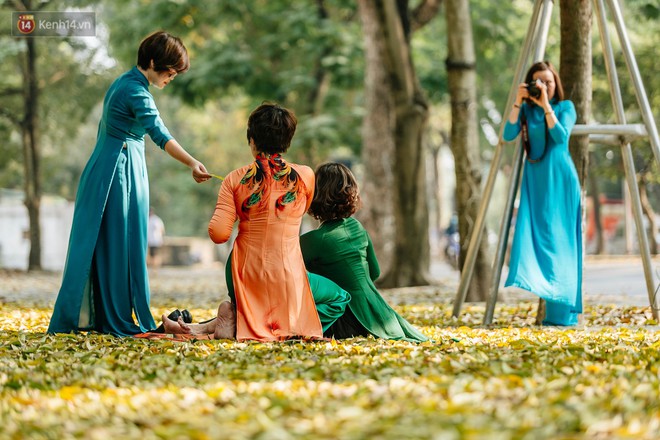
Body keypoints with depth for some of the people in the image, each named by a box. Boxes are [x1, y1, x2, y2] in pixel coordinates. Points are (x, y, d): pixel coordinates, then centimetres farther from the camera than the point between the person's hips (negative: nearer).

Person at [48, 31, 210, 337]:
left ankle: (86, 317, 12)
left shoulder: (122, 83, 14)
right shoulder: (136, 92, -17)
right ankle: (115, 320, -1)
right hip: (121, 170, -10)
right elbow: (160, 135, -30)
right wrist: (192, 164, -41)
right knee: (117, 245, -5)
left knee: (101, 245, 10)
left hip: (104, 168, 10)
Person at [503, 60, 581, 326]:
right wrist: (518, 103, -9)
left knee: (558, 238, -5)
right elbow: (508, 135, -5)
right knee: (532, 233, -7)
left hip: (559, 178, -3)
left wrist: (546, 106, -17)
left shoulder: (565, 107, 2)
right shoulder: (526, 109, 10)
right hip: (535, 178, 3)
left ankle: (563, 312, -3)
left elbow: (561, 137, -14)